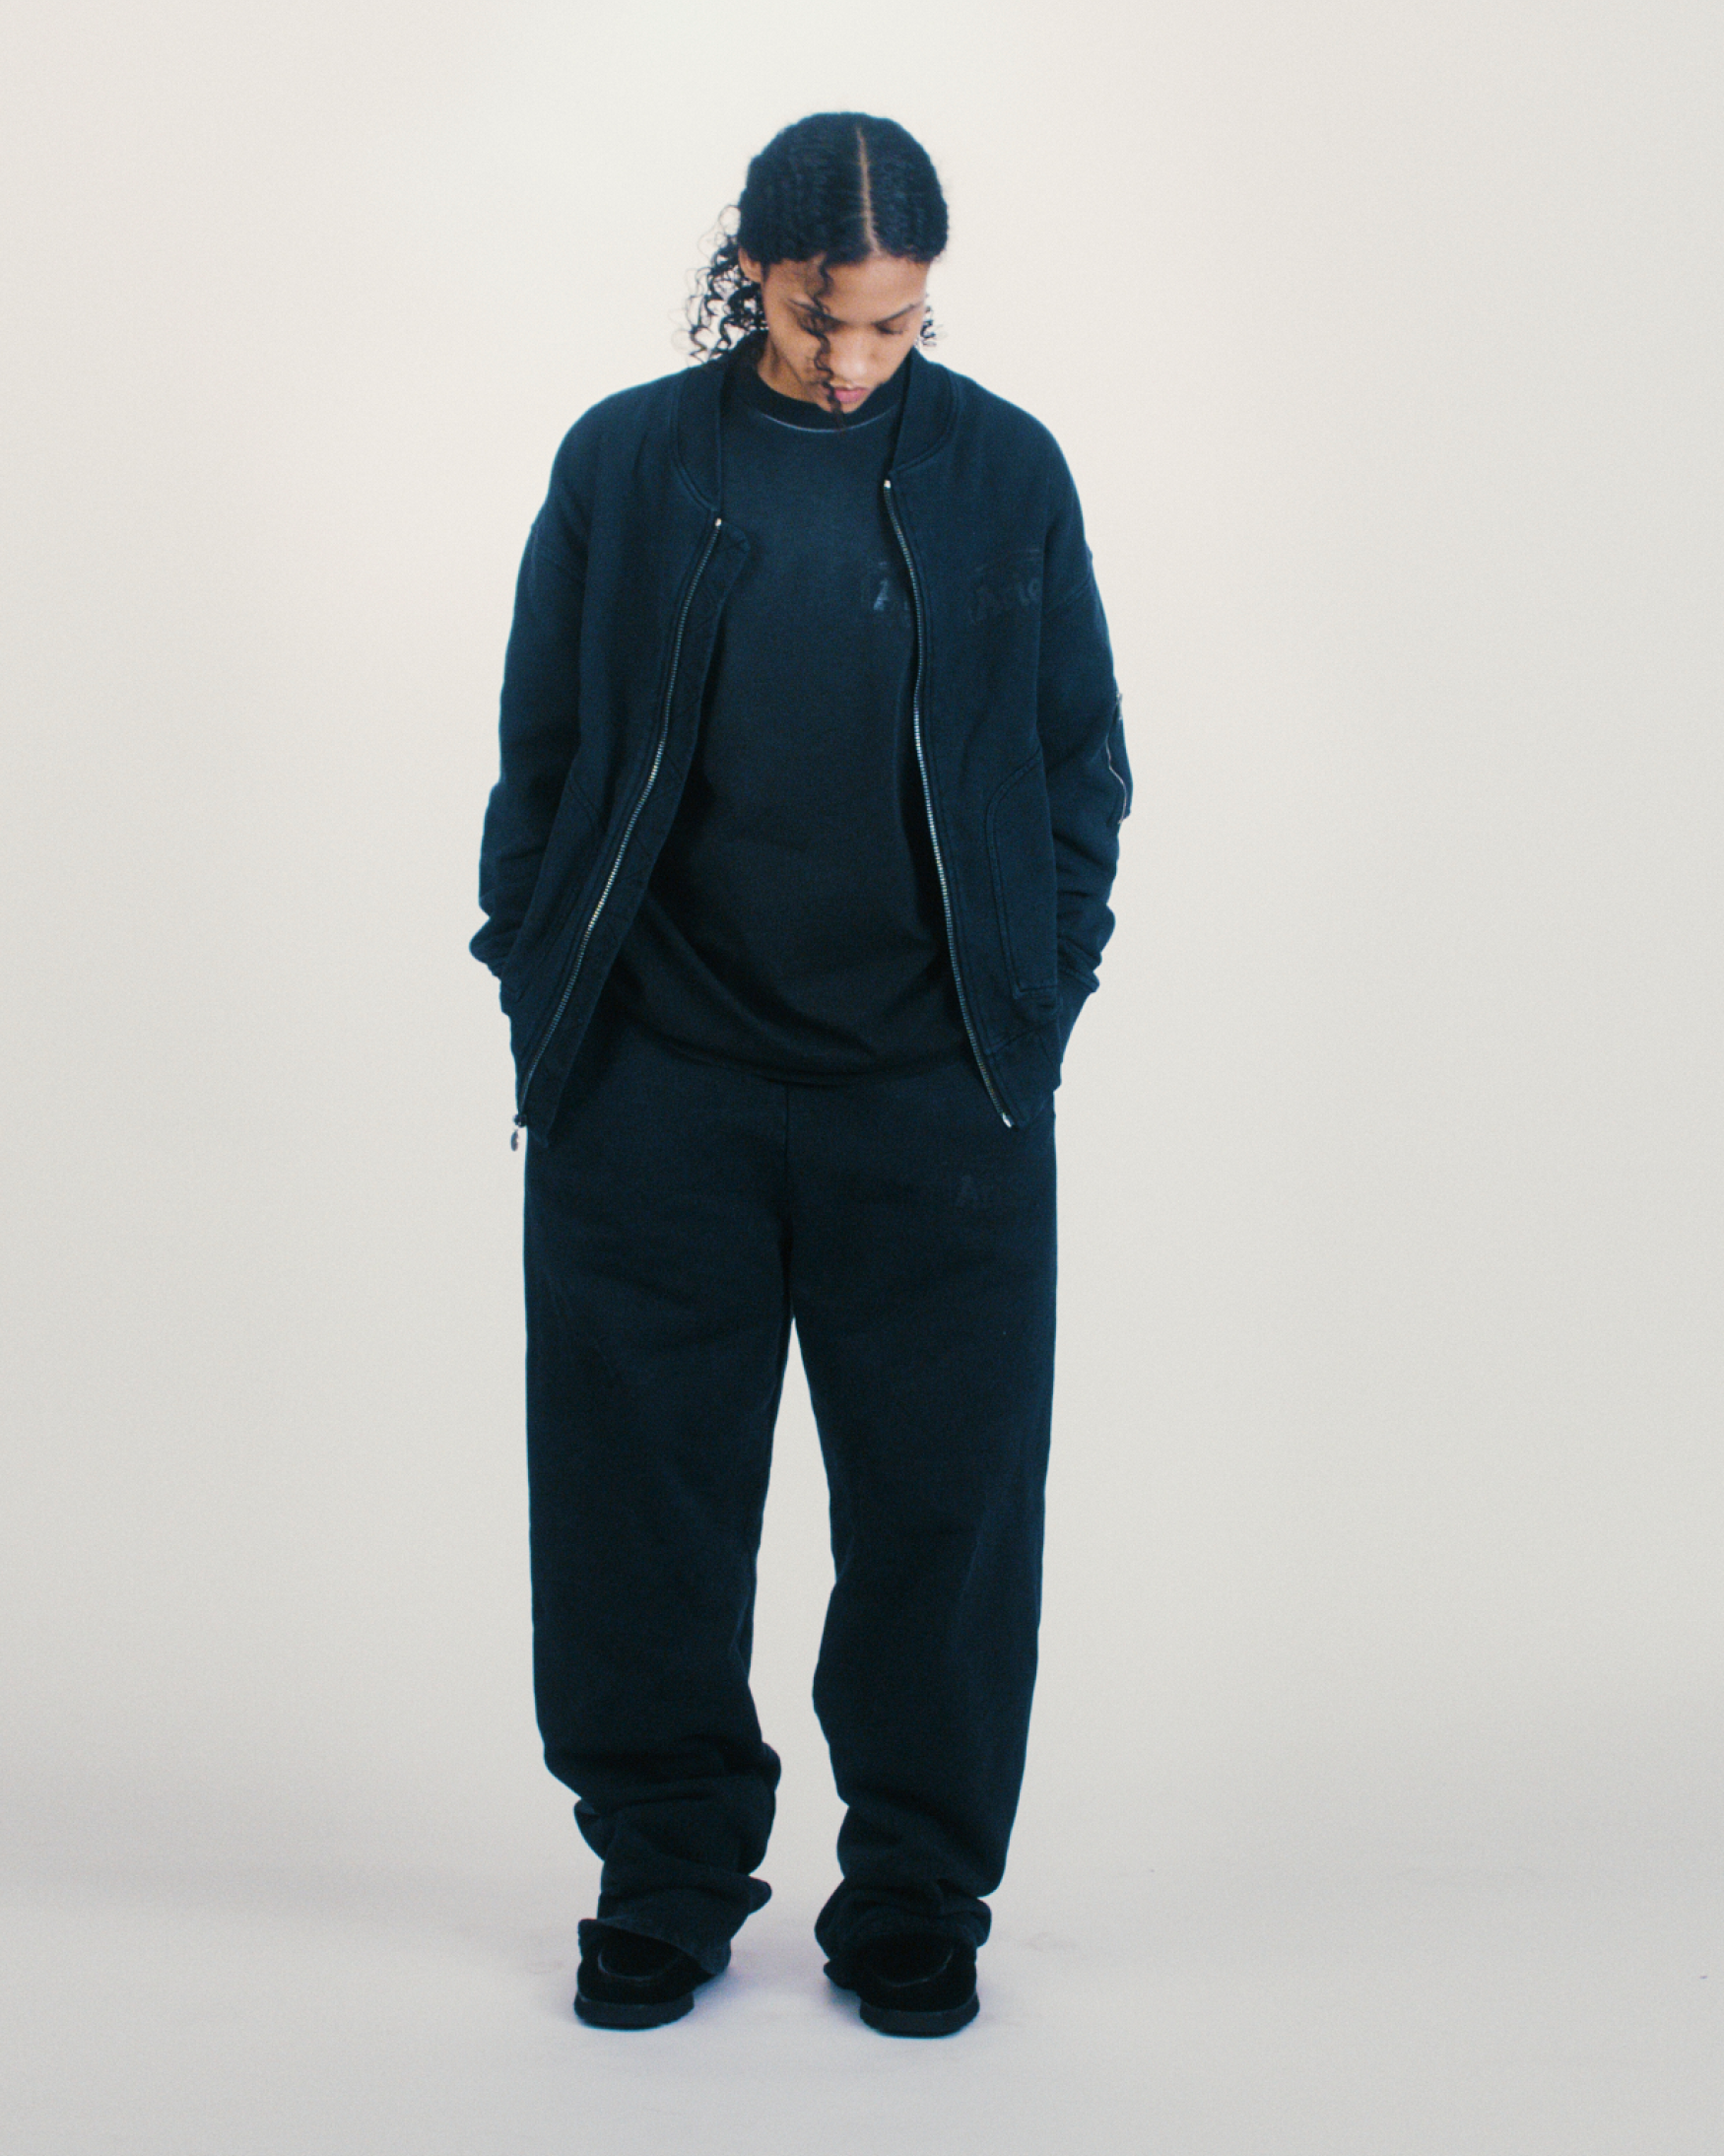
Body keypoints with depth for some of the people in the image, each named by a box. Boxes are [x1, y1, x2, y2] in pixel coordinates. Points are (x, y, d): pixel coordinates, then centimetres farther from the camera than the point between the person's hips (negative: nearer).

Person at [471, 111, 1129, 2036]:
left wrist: (1032, 1009, 2)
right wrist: (542, 1001, 4)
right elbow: (542, 755, 8)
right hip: (657, 1091, 0)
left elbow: (1080, 763, 9)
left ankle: (916, 1896, 23)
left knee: (941, 1502, 5)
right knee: (641, 1500, 6)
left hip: (935, 1096, 0)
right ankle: (666, 1878, 25)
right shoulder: (625, 465, 2)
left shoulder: (1004, 470, 3)